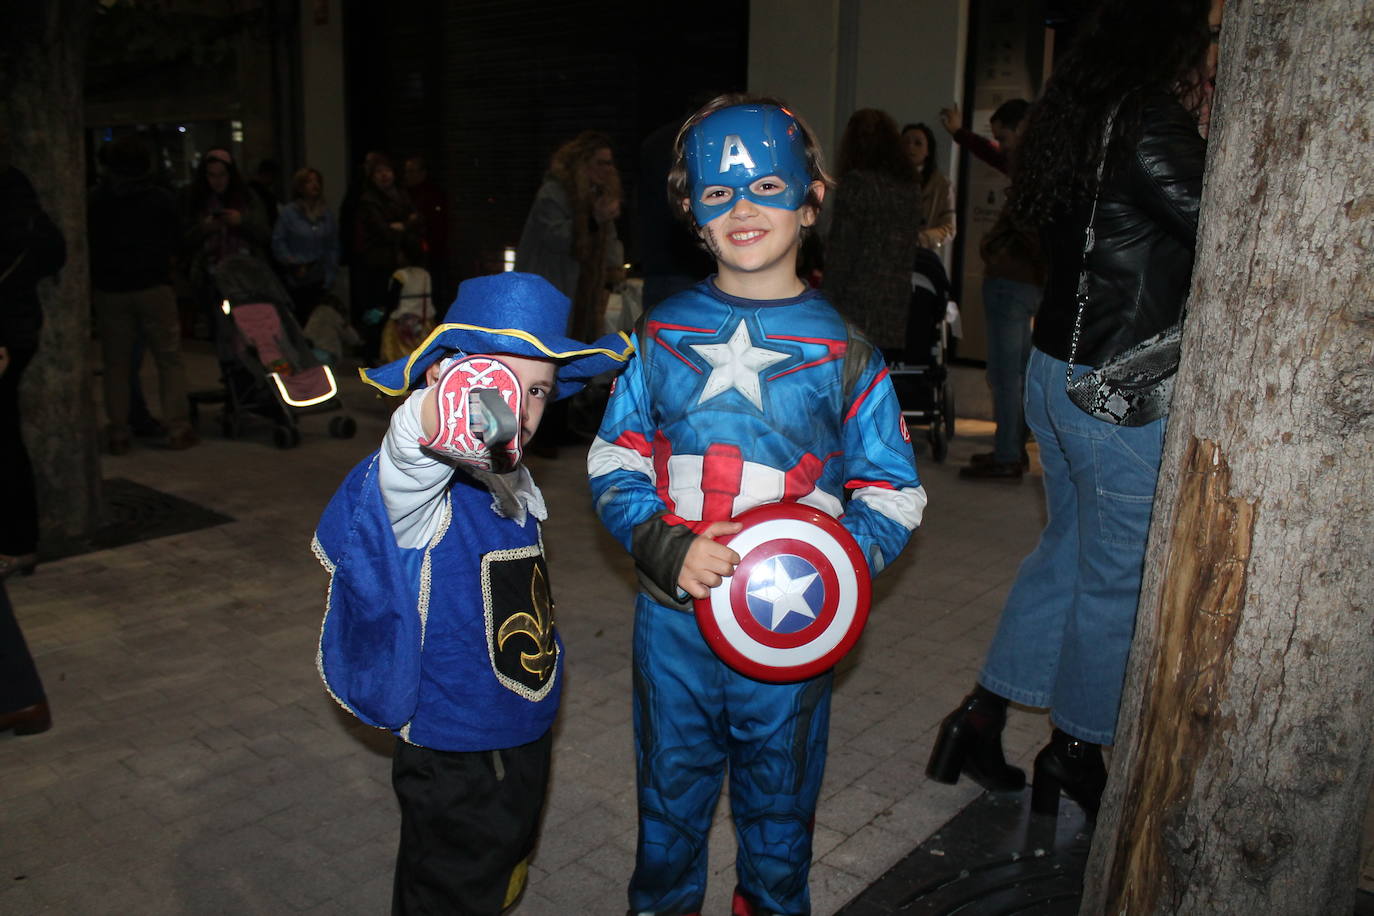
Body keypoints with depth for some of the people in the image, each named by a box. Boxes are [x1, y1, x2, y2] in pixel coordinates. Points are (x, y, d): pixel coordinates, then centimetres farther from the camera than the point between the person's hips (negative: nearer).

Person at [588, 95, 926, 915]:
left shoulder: (844, 354, -3)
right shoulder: (663, 337, 1)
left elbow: (894, 495, -1)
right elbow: (614, 467, 1)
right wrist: (669, 549, -17)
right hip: (674, 616, 1)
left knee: (778, 797, 18)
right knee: (672, 787, 19)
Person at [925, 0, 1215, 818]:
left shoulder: (1083, 115, 11)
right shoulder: (1153, 126, -17)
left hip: (1057, 373, 9)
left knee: (1068, 552, 21)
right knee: (1119, 580, 7)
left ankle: (981, 717, 27)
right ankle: (1075, 754, 24)